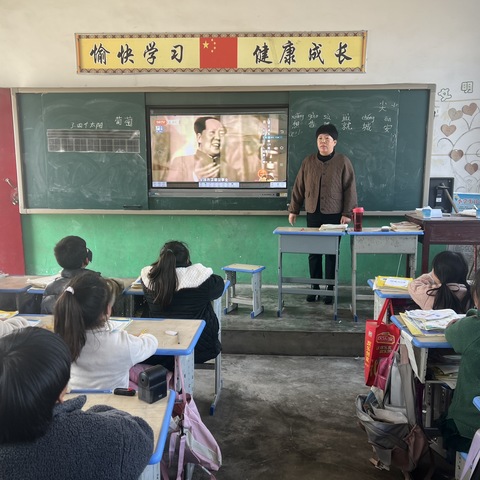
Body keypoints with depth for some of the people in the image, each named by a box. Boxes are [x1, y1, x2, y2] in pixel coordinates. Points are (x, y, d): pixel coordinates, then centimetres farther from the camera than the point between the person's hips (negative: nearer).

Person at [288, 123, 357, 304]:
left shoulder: (343, 162, -3)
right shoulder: (308, 162, 5)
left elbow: (350, 189, -4)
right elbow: (298, 187, 9)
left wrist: (347, 213, -10)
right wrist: (293, 209, 6)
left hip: (334, 215, -2)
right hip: (313, 215, 3)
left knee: (332, 253, 5)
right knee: (314, 253, 7)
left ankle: (330, 289, 16)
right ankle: (315, 288, 18)